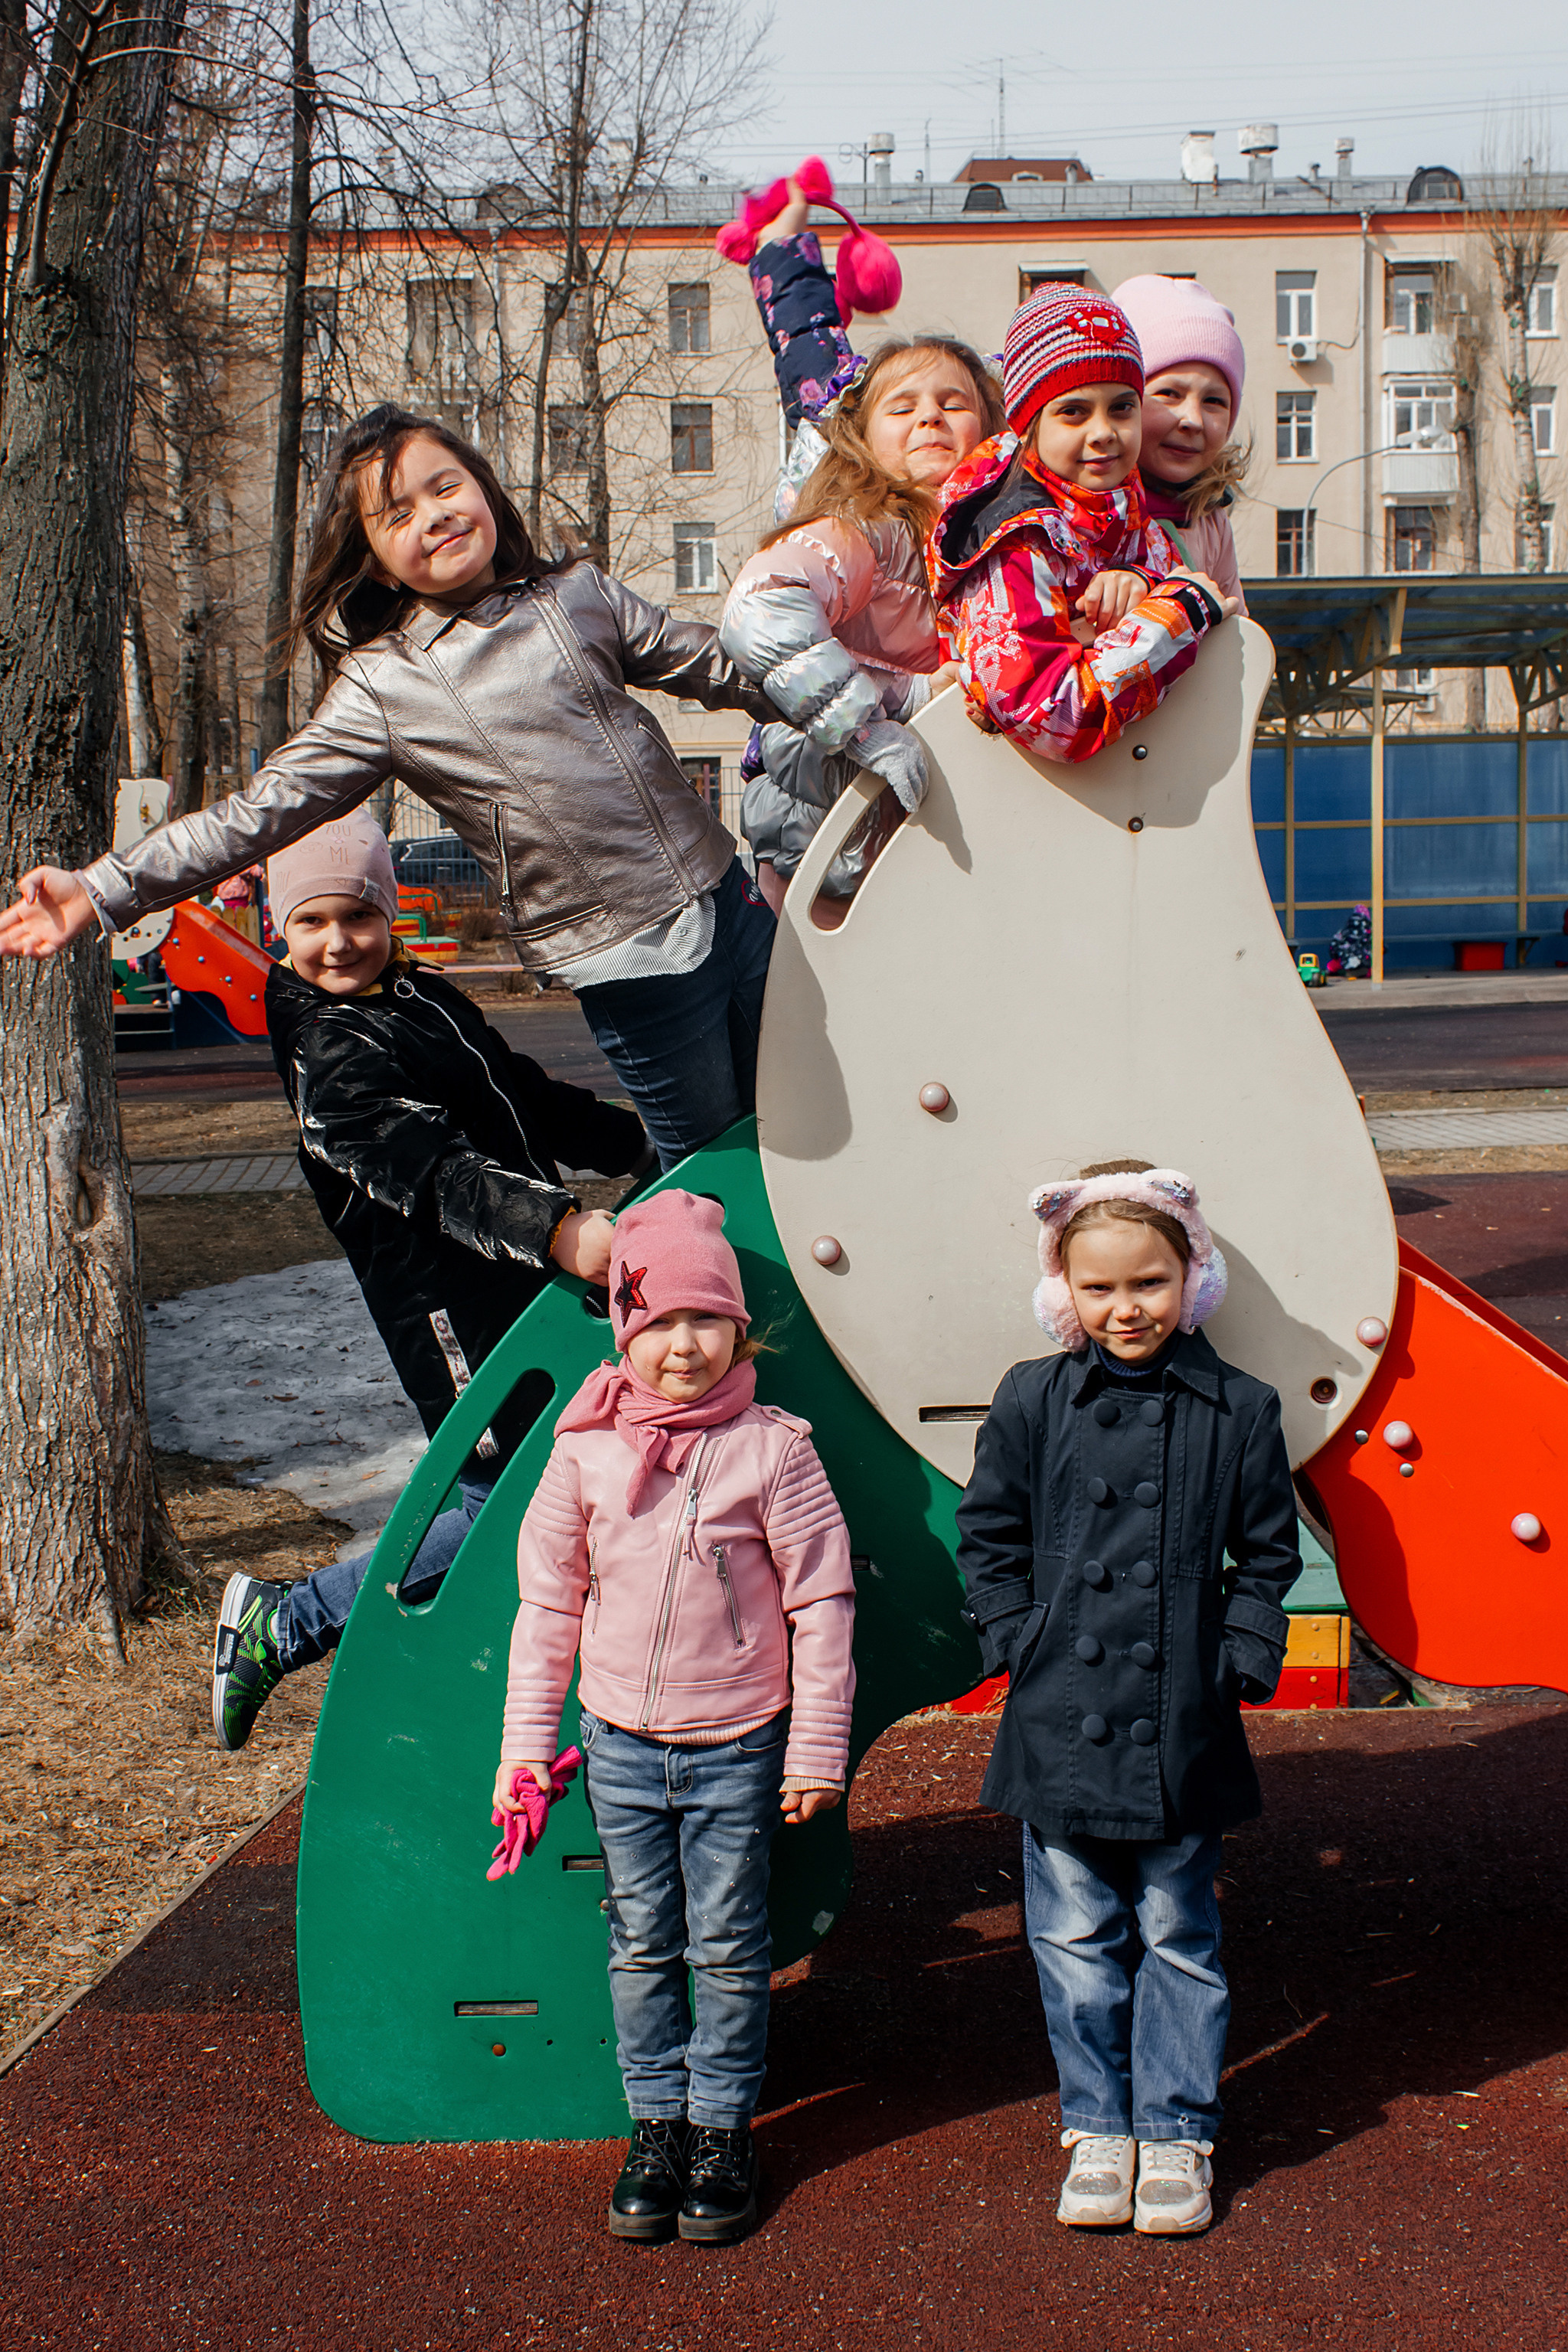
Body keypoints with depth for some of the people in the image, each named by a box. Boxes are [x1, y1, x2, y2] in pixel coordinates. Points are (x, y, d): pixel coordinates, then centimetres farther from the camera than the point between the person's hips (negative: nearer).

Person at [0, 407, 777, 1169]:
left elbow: (715, 668, 14)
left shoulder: (581, 593, 3)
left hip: (727, 898, 4)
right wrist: (103, 890, -16)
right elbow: (258, 812, -10)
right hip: (624, 960, -4)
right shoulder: (380, 687, -7)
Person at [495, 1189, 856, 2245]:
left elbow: (822, 1603, -7)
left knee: (729, 1948, 8)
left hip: (738, 1747, -2)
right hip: (620, 1746, 3)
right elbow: (547, 1603, 5)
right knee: (641, 1944, 12)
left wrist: (818, 1750, -7)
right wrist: (527, 1745, 5)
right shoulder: (586, 1451, -3)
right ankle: (657, 2122, 27)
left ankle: (723, 2127, 23)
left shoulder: (772, 1448, -11)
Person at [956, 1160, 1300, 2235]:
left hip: (1182, 1731, -1)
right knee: (1076, 1937, 11)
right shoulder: (1032, 1400, -1)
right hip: (1061, 1723, 1)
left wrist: (1240, 1657, -3)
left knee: (1177, 1935, 11)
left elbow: (1267, 1555, 7)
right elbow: (990, 1535, 7)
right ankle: (1099, 2125, 27)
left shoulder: (1239, 1410, -1)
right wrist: (1020, 1643, -2)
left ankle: (1176, 2131, 26)